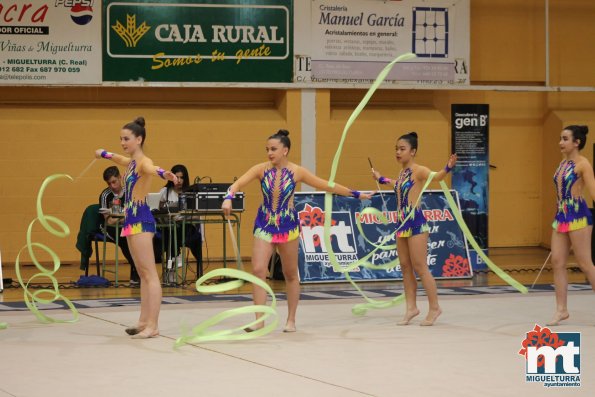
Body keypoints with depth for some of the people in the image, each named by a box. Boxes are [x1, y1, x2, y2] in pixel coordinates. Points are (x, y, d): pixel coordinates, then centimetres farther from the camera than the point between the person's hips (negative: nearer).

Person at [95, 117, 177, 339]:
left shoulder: (143, 162, -12)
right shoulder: (131, 162, 16)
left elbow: (152, 168, -38)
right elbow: (118, 158, 41)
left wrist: (164, 174, -61)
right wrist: (103, 153, 61)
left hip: (141, 220, -10)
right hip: (132, 220, 10)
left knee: (150, 274, -11)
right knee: (142, 273, 10)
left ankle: (153, 326, -14)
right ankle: (144, 321, 14)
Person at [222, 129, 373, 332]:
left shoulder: (296, 171, -6)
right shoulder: (261, 169, -6)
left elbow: (327, 186, 1)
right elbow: (238, 183, -16)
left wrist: (356, 194, 4)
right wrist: (228, 198, -38)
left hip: (288, 226, 0)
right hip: (264, 225, 0)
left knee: (291, 274, 9)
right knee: (258, 270, -12)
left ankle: (291, 321, 21)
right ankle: (259, 320, -8)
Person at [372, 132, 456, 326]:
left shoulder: (418, 170, -11)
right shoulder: (402, 172, 12)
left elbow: (436, 176, -31)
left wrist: (448, 168, -51)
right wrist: (381, 179, 49)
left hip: (415, 222, -8)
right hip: (402, 222, 8)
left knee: (419, 267, -5)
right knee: (405, 266, 9)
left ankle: (434, 307, 4)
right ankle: (411, 307, 16)